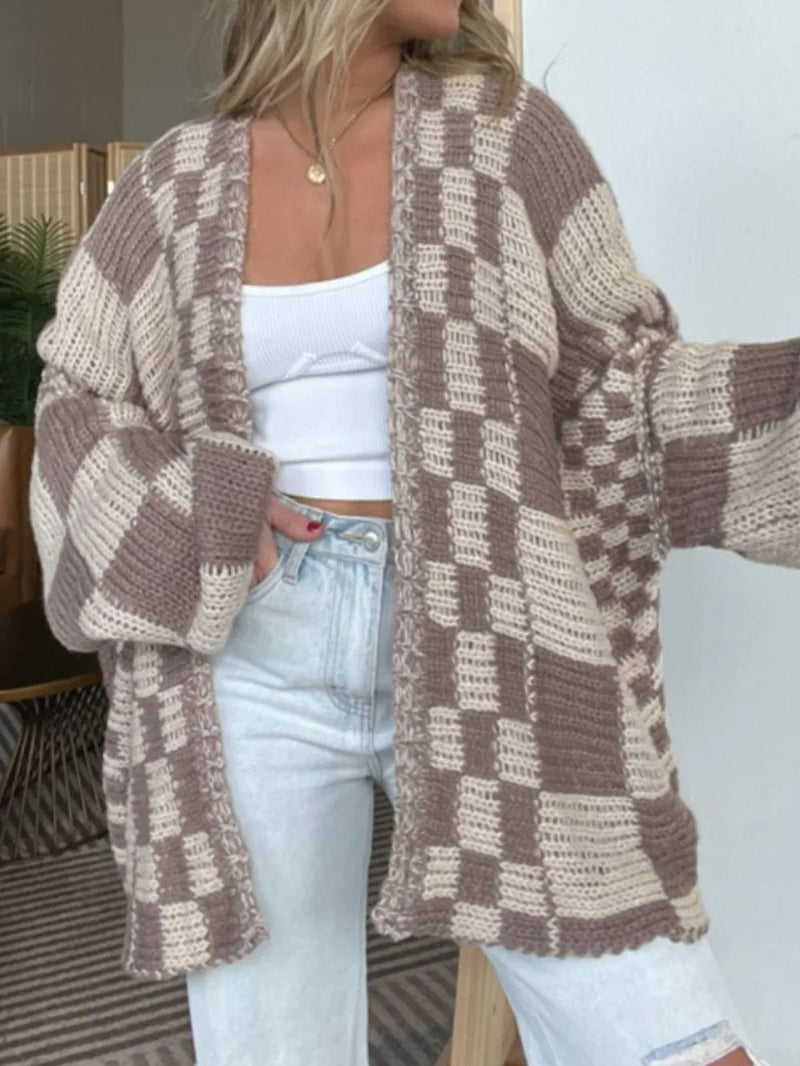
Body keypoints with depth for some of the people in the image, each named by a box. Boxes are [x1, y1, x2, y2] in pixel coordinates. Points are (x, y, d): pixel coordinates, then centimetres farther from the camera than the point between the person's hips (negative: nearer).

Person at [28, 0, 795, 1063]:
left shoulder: (503, 130, 4)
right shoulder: (177, 184, 8)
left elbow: (614, 388, 4)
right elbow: (80, 410, 11)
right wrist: (200, 520, -8)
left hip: (480, 647, 0)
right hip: (262, 662, 1)